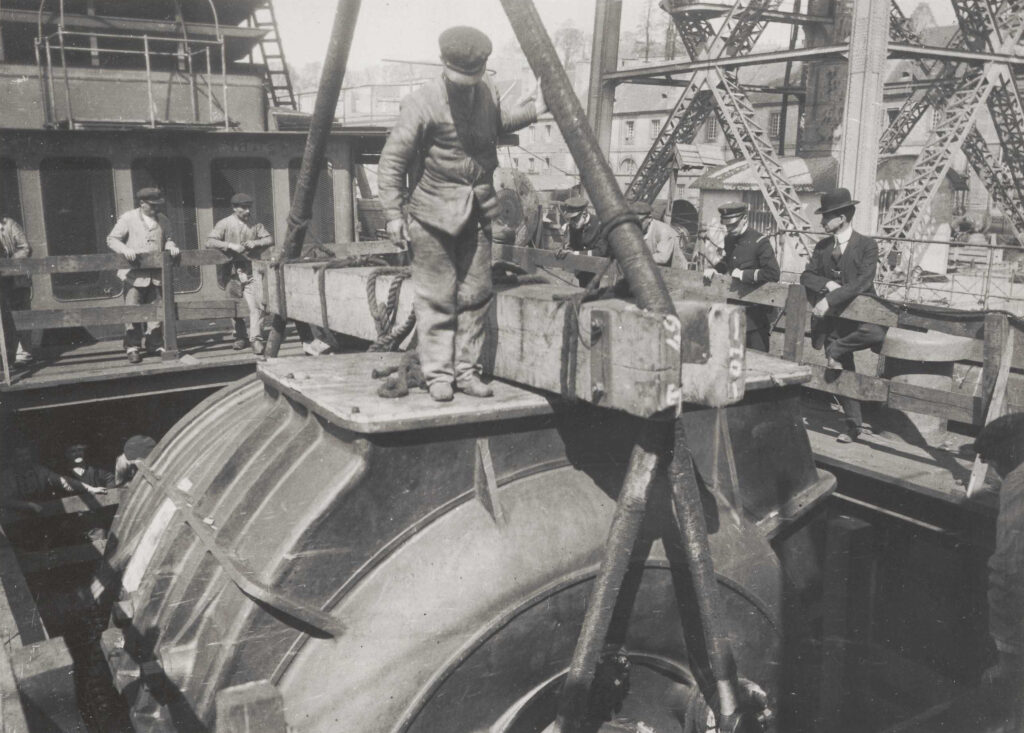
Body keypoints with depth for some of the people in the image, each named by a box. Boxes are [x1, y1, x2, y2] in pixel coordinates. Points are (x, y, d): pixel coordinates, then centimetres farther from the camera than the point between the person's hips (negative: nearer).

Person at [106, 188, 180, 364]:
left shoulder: (163, 221, 10)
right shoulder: (128, 219, -2)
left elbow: (167, 239, 20)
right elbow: (112, 239, -1)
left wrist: (171, 247, -3)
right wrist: (125, 250, -20)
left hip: (156, 273, 4)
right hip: (134, 273, -4)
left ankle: (155, 343, 20)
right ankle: (132, 347, 5)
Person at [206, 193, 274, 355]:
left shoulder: (255, 224, 8)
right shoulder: (225, 224, 0)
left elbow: (270, 239, 7)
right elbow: (210, 241, -9)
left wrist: (256, 243, -12)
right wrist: (231, 245, -21)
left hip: (251, 272, 1)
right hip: (232, 272, -1)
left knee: (257, 304, -15)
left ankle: (256, 339, -15)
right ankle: (240, 337, 26)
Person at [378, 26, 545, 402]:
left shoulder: (488, 93, 4)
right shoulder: (422, 103, -14)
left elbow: (499, 123, 26)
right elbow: (391, 161, -13)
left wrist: (533, 109, 9)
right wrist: (393, 213, -17)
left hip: (478, 212, 6)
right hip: (433, 212, -5)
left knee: (475, 295, 7)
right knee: (436, 299, -1)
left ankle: (466, 370, 18)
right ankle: (438, 374, 10)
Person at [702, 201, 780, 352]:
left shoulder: (760, 242, -14)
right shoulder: (729, 240, 9)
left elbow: (773, 274, -24)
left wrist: (743, 274, -20)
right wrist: (712, 269, 5)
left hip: (756, 314, -7)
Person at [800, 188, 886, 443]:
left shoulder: (867, 246, -7)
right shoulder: (822, 247, 9)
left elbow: (863, 283, -18)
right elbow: (806, 276, 5)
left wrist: (831, 298, -26)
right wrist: (826, 284, -15)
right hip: (832, 317, 4)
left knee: (876, 333, -38)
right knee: (843, 372, 5)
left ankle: (836, 351, -12)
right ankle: (853, 423, 17)